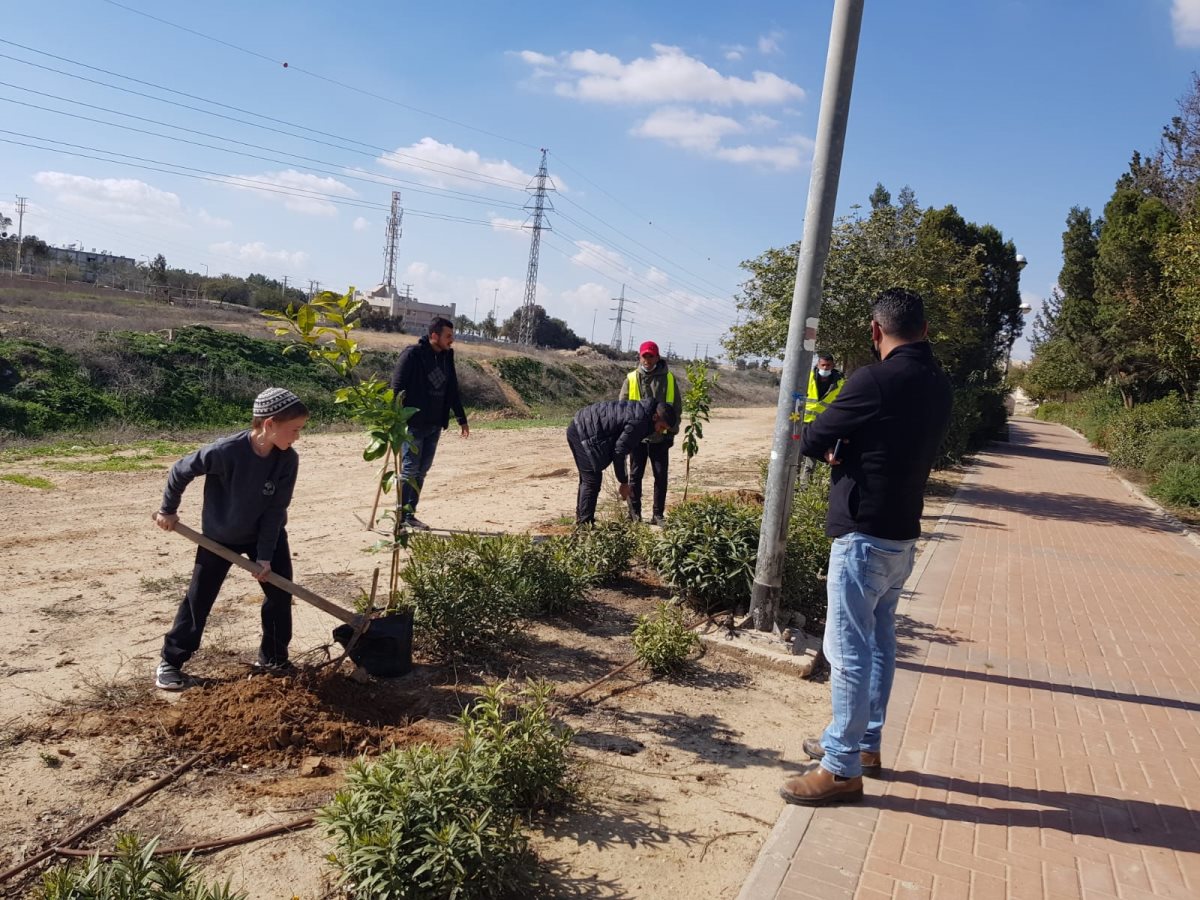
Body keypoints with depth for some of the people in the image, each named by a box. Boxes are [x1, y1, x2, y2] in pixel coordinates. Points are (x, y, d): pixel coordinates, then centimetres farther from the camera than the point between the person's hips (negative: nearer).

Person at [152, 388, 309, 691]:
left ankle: (273, 657, 19)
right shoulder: (226, 451, -33)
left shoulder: (288, 460, -20)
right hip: (219, 536, -3)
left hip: (266, 534, 3)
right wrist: (168, 510, -3)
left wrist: (265, 555, -16)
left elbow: (276, 510, -14)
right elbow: (180, 471, -17)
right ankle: (170, 662, 20)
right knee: (198, 598, 5)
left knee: (281, 593, 2)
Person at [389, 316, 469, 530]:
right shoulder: (413, 354, -12)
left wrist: (461, 418, 20)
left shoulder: (446, 356, 10)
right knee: (410, 470, -3)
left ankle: (410, 513, 17)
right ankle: (402, 513, 7)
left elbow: (452, 390, 18)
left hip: (435, 425, 7)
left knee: (422, 471, 9)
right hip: (413, 424, -7)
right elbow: (397, 387, -13)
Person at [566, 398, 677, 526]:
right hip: (585, 432, -11)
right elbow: (619, 452, -19)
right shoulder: (639, 422, -21)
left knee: (587, 478, 19)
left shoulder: (640, 409, 9)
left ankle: (581, 518, 29)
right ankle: (585, 524, -5)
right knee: (592, 479, -7)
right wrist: (624, 483, -8)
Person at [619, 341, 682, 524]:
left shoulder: (668, 378, 2)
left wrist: (672, 431, 2)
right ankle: (634, 513, 15)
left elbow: (677, 406, 6)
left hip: (660, 437, 1)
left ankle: (658, 515, 12)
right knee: (635, 475, 6)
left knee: (661, 477, 3)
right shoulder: (631, 378, 1)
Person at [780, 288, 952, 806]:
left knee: (849, 650, -1)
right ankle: (865, 743, 32)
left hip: (864, 536, -9)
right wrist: (848, 452, -2)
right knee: (879, 641, 18)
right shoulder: (938, 386, 7)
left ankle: (842, 768, 7)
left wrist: (828, 449, 10)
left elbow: (811, 440, -11)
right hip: (903, 534, 9)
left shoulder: (874, 381, -19)